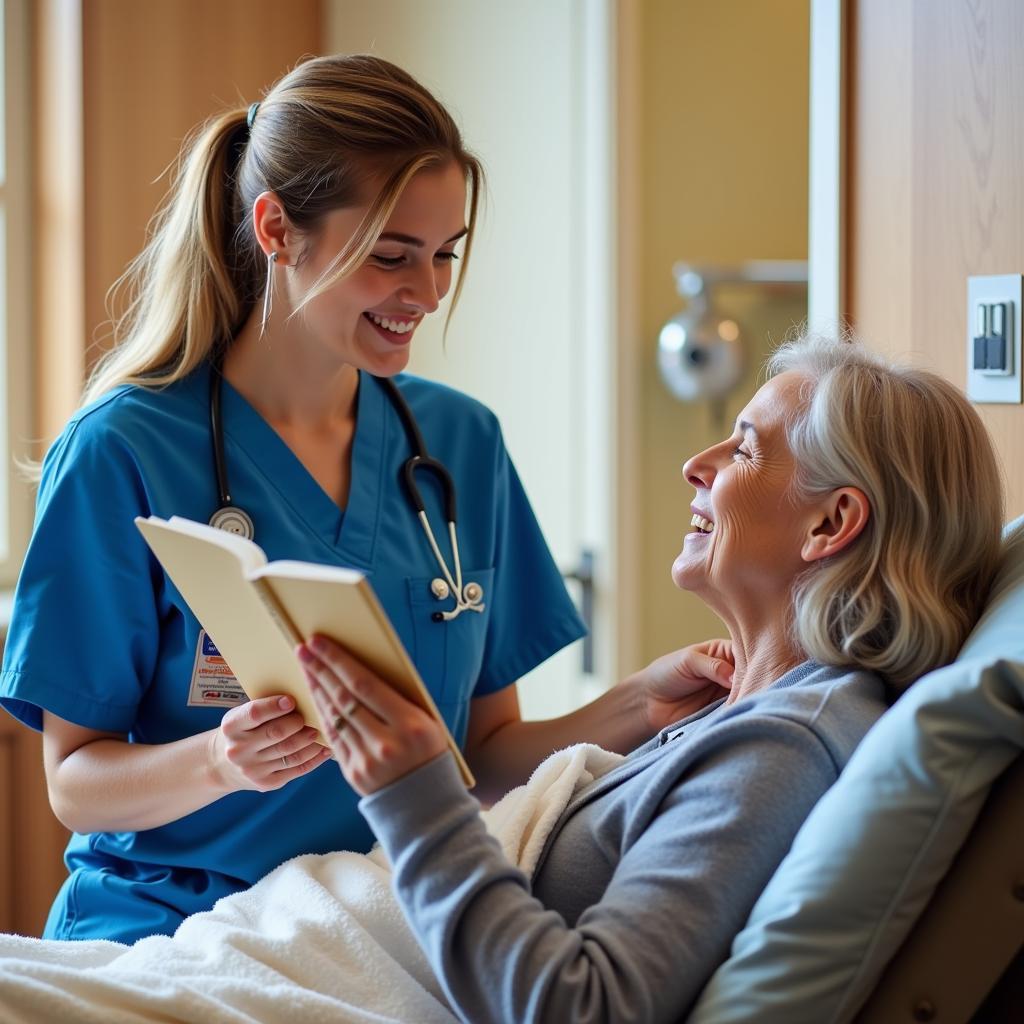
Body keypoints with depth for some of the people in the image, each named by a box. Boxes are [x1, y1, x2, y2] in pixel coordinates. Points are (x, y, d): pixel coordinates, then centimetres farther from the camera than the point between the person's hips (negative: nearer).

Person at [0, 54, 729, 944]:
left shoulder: (462, 440, 8)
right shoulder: (124, 451, -7)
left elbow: (483, 752, 12)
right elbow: (75, 783, -5)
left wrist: (637, 712, -6)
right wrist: (220, 763, -25)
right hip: (165, 931, -4)